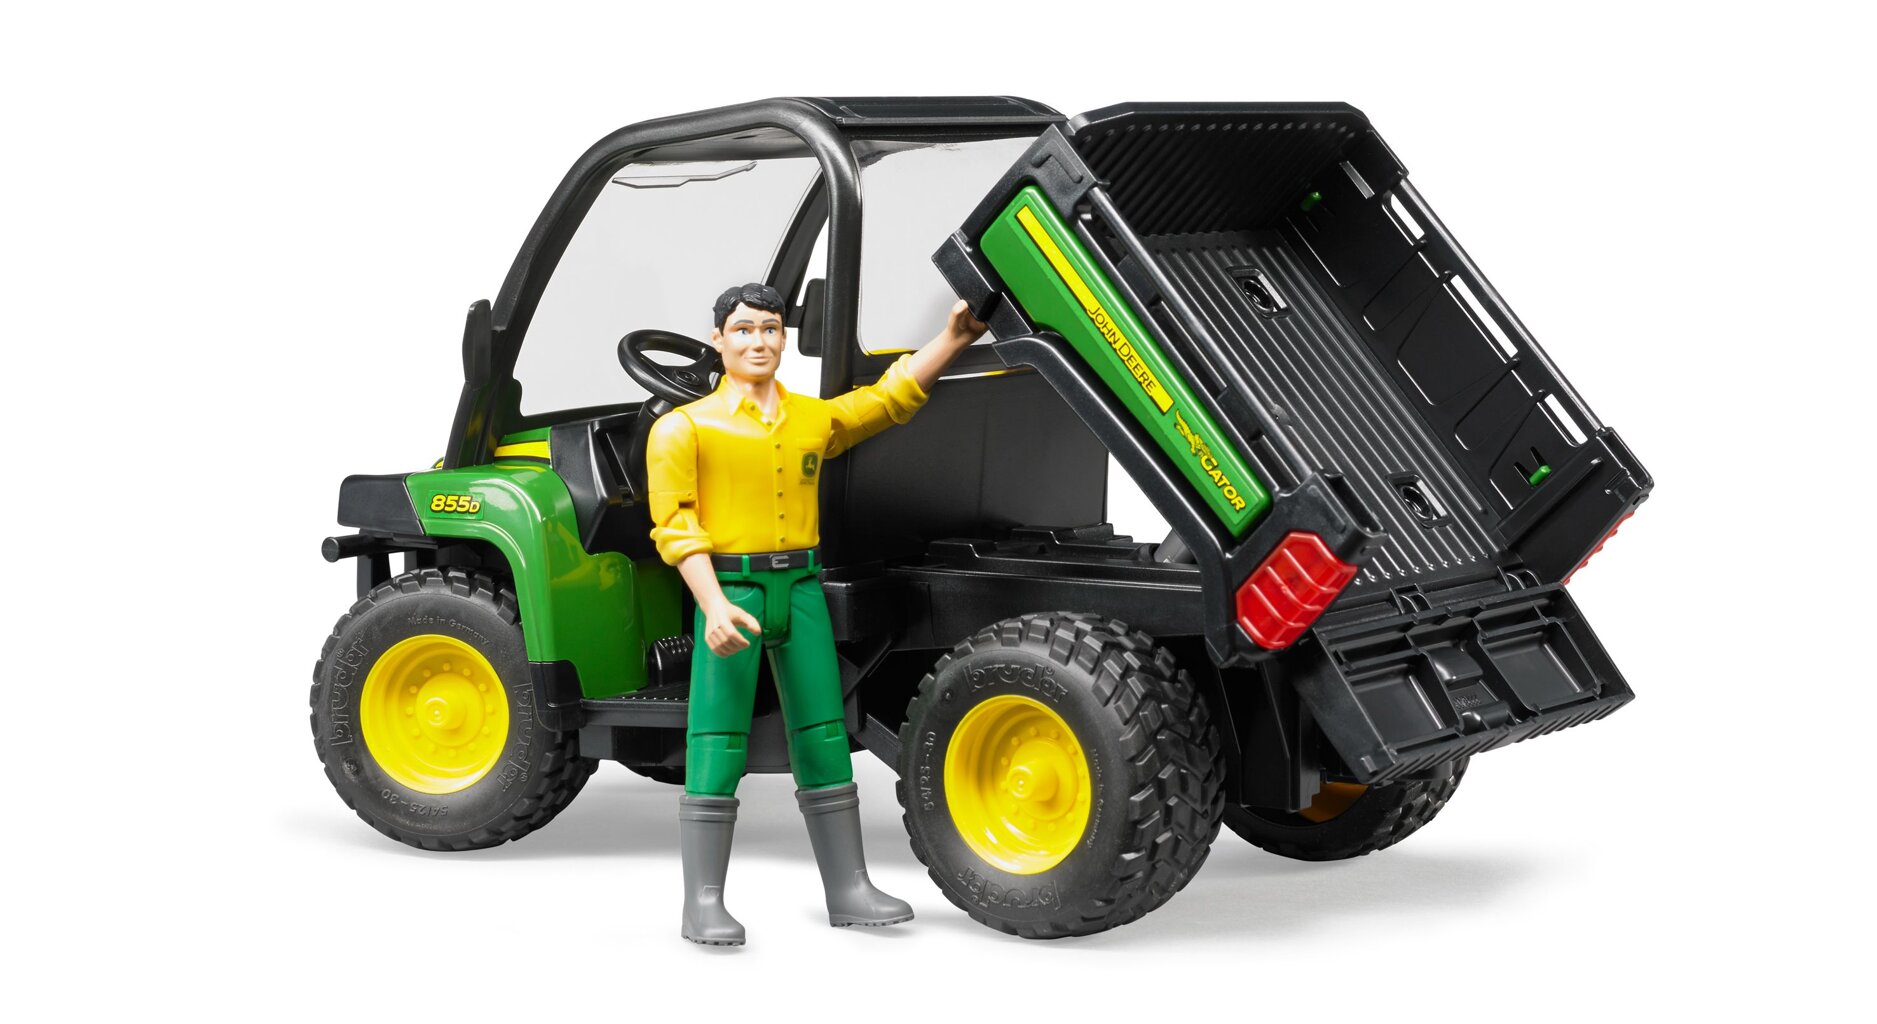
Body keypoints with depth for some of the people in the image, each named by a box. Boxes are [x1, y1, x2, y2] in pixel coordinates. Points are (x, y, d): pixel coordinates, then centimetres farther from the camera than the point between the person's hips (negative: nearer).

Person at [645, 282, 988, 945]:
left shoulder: (815, 419, 12)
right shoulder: (686, 427, -2)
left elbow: (891, 398, 22)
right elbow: (676, 528, -8)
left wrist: (954, 337, 14)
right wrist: (715, 605, -19)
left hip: (801, 590, 5)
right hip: (731, 589, -5)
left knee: (824, 739, 7)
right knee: (717, 745, -5)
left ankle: (847, 890, 15)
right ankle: (703, 904, 0)